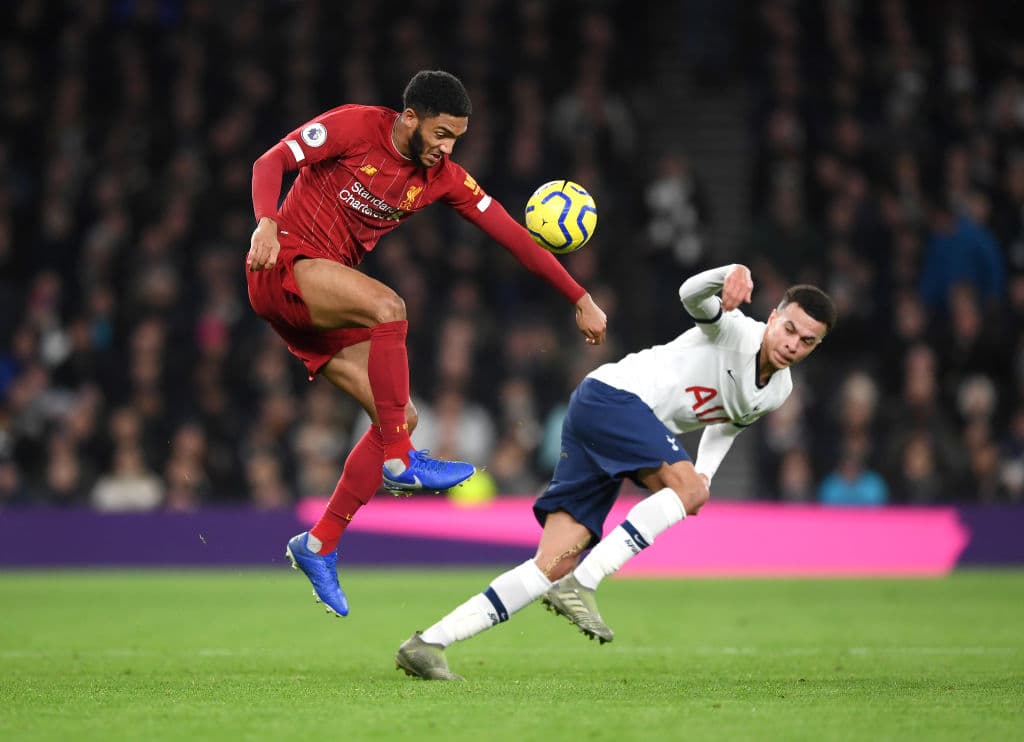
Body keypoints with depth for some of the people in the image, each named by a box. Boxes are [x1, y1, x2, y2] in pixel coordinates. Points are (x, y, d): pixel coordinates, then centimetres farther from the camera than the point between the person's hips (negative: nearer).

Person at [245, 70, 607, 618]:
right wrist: (267, 222, -31)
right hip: (282, 269, -7)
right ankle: (399, 462, -27)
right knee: (388, 306, -33)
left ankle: (319, 546, 4)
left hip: (323, 301, 7)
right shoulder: (353, 126, -11)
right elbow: (270, 162, -12)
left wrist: (580, 299, 2)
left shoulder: (443, 178, 4)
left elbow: (510, 234, 4)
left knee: (401, 417, -3)